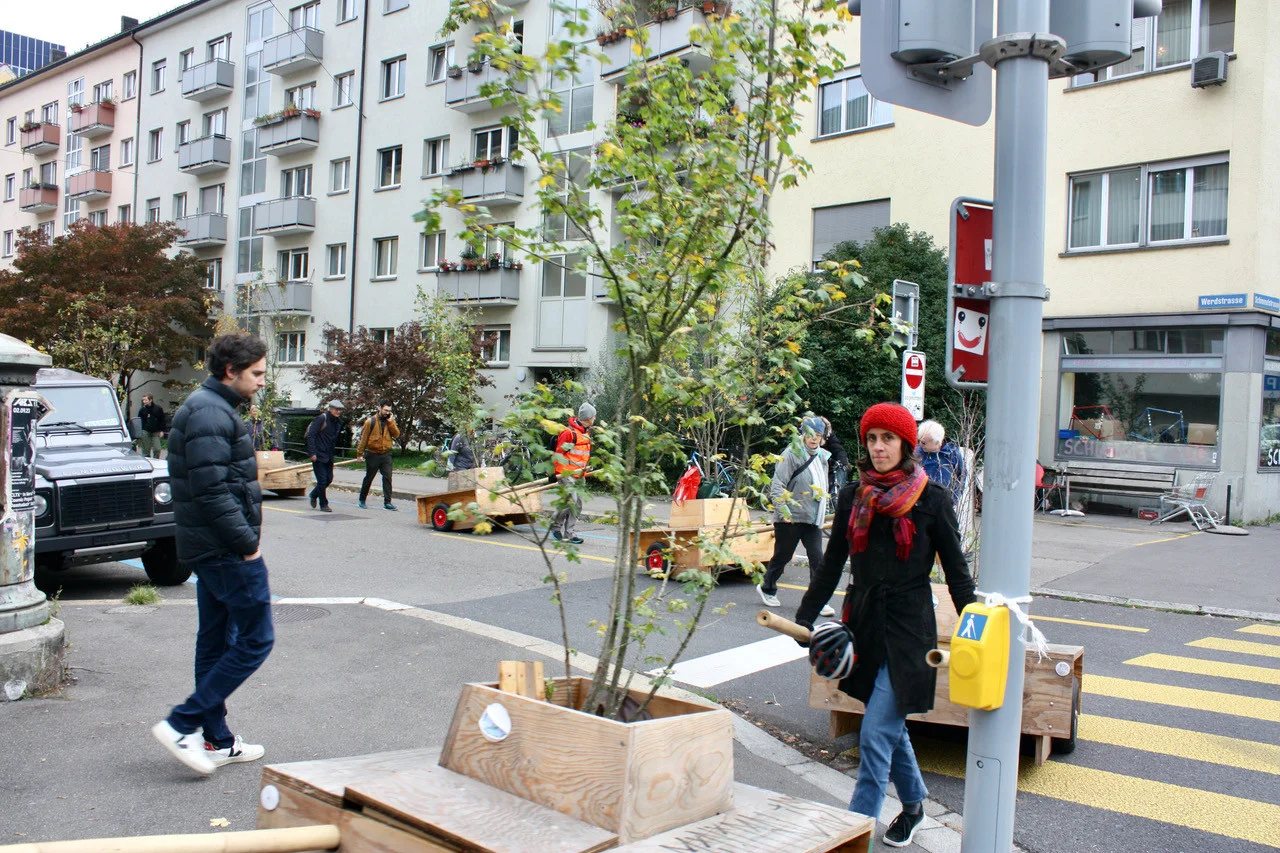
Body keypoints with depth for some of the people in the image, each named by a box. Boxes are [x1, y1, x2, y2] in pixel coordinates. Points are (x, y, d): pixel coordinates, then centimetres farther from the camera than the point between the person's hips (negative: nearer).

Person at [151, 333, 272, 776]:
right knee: (255, 639, -4)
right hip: (227, 550, -11)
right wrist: (246, 542, -18)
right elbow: (211, 490, -24)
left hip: (208, 547, 11)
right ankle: (182, 724, -1)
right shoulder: (211, 413, -17)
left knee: (215, 641, 14)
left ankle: (216, 740, 22)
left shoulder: (211, 408, 17)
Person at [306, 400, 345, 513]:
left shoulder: (339, 422, 10)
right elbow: (310, 435, -15)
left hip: (329, 456, 7)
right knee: (322, 480, -6)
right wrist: (312, 453, -19)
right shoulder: (321, 419, -12)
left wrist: (332, 454, 14)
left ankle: (314, 495, 34)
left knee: (329, 479, 9)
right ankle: (323, 504, 6)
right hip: (318, 455, -7)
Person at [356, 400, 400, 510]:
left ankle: (387, 502, -6)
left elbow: (396, 434, -4)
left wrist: (391, 422, -13)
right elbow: (363, 438, -4)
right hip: (373, 454, -3)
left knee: (387, 477, -6)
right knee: (368, 478, 9)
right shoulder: (371, 421, -6)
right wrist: (359, 453, -3)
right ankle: (362, 500, 24)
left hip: (386, 454, 3)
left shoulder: (390, 421, 6)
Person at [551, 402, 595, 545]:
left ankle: (568, 532, 14)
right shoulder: (569, 432, -14)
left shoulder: (586, 433, 15)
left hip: (579, 475, 9)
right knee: (571, 502, -15)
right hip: (567, 474, -9)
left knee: (578, 504, 7)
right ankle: (555, 526, 5)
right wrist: (560, 472, -14)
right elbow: (559, 453, -12)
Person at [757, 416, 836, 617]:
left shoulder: (822, 457, 10)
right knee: (782, 556, 9)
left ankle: (819, 600, 2)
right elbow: (777, 485, -14)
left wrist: (822, 513, 18)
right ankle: (767, 588, 32)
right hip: (790, 518, -5)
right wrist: (783, 510, -20)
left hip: (813, 518, 5)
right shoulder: (792, 454, -11)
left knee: (817, 558, -5)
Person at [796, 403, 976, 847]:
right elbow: (832, 563, 11)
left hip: (908, 627, -5)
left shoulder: (931, 499, -6)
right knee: (890, 726, 19)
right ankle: (913, 803, 41)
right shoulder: (852, 496, 5)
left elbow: (956, 570, -1)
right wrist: (804, 618, 8)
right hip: (863, 625, 5)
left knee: (876, 735, -9)